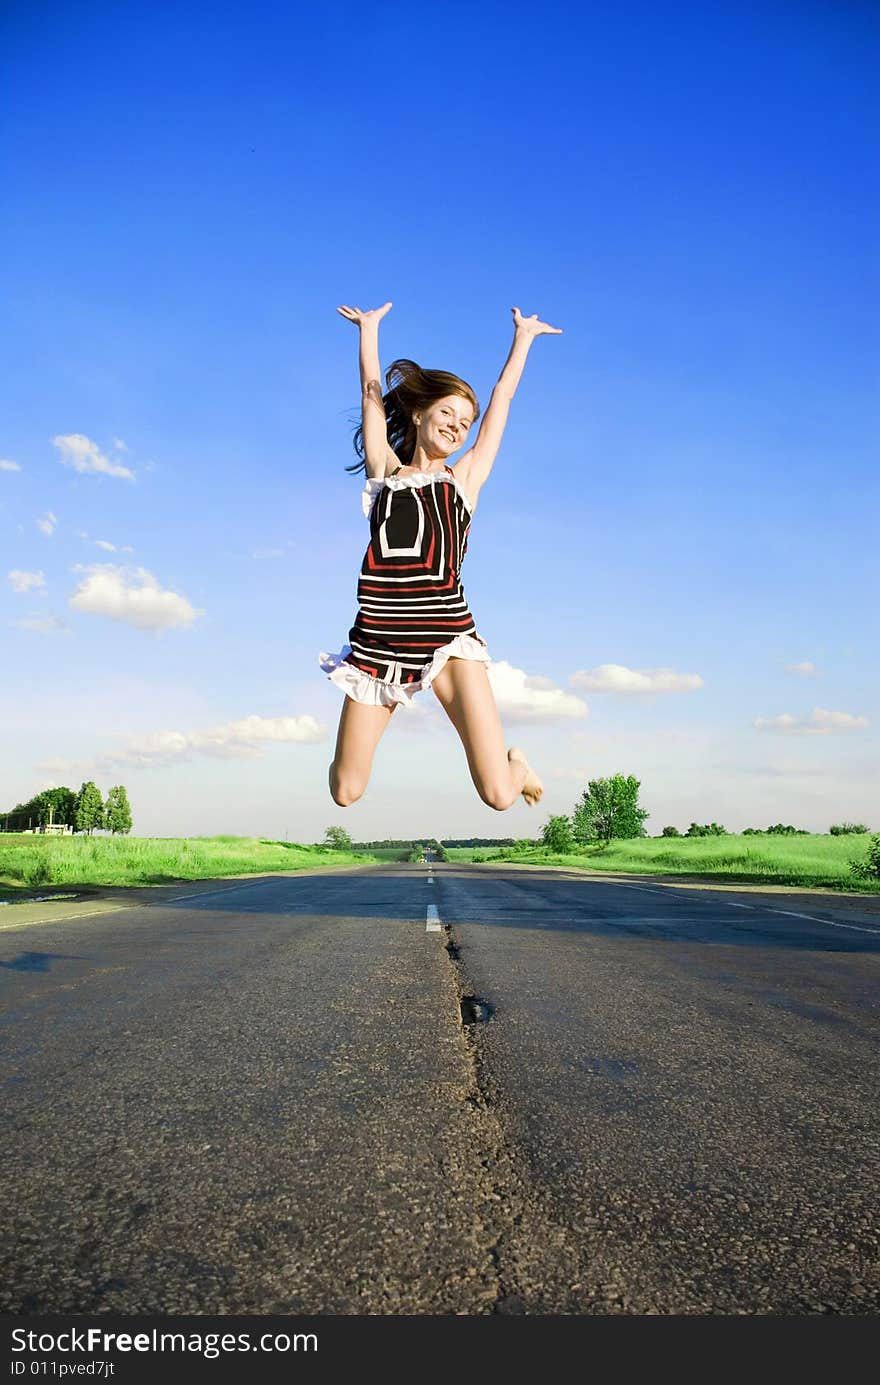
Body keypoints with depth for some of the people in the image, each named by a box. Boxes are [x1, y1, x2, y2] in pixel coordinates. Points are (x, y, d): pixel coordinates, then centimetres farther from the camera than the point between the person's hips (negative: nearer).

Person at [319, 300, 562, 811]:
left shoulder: (465, 477, 14)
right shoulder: (386, 471, 14)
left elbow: (503, 398, 21)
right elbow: (373, 391, 21)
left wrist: (524, 337, 32)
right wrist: (370, 327, 33)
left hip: (449, 637, -1)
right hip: (379, 643, 1)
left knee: (499, 796, -10)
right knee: (345, 793, 4)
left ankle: (517, 764, 27)